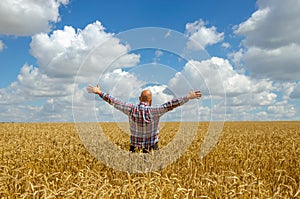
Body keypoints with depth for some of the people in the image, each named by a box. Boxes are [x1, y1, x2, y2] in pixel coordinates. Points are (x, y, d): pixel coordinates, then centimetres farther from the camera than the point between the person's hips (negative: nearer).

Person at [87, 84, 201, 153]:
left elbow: (114, 102, -4)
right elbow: (170, 105, -22)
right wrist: (188, 97, -21)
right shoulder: (154, 111, -18)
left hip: (135, 145, 3)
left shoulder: (131, 109, -9)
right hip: (151, 146, -2)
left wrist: (99, 93, 4)